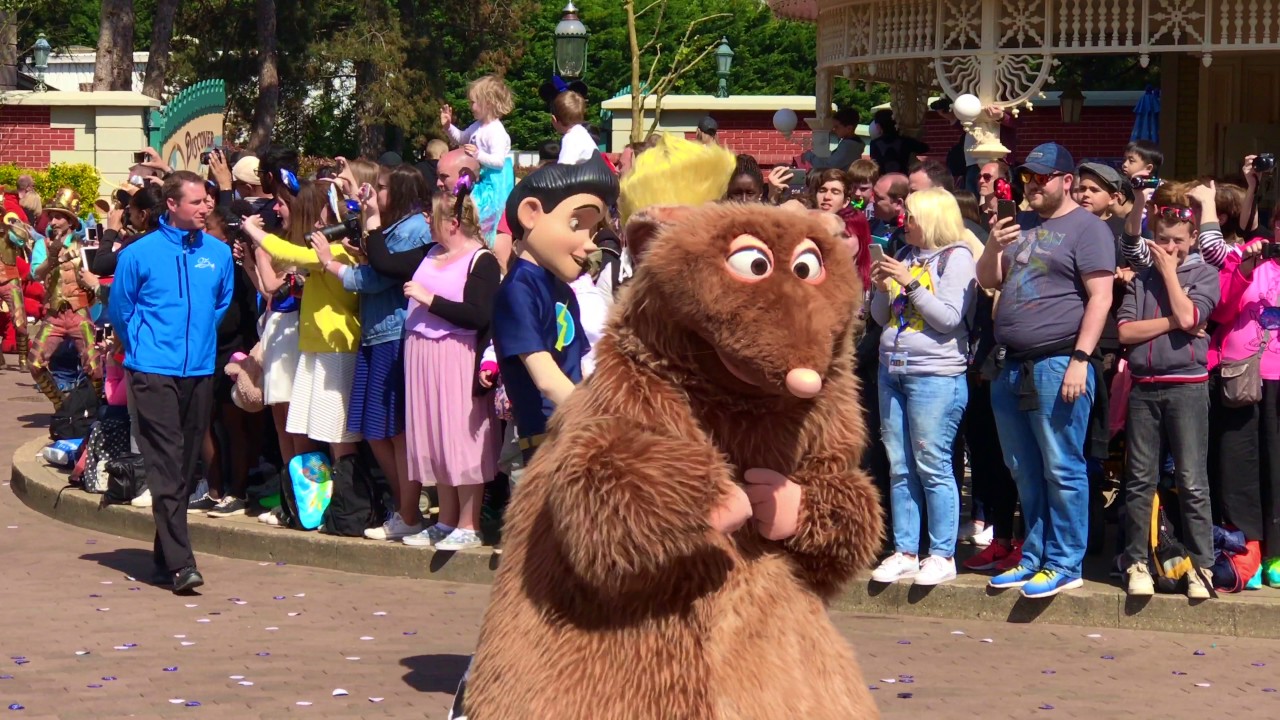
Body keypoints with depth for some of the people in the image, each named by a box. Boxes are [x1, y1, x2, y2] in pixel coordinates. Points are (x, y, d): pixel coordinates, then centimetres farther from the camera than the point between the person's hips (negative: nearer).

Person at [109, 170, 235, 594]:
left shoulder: (218, 253, 4)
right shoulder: (140, 254, -4)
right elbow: (119, 309, 7)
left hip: (200, 371, 4)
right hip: (154, 372, -4)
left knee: (185, 466, 9)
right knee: (167, 466, -10)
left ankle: (166, 555, 20)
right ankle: (179, 563, -14)